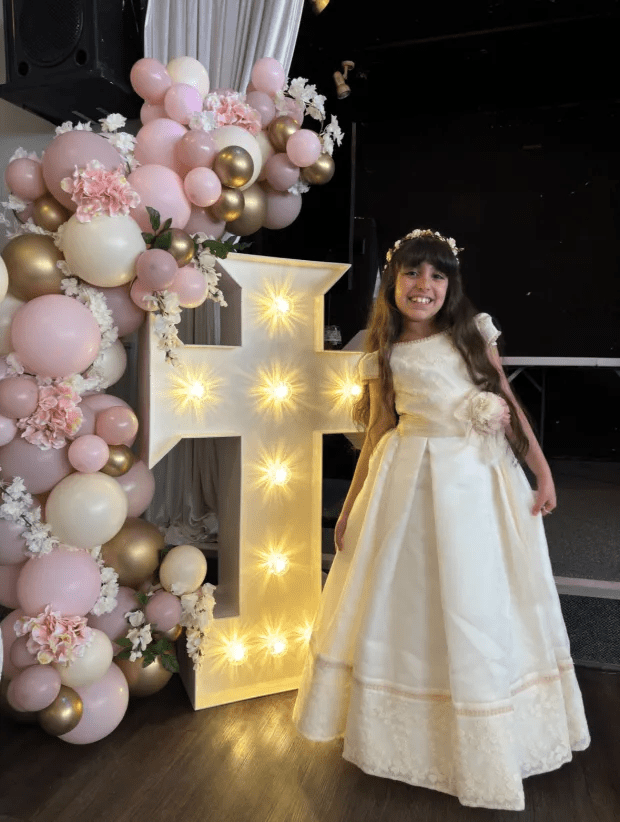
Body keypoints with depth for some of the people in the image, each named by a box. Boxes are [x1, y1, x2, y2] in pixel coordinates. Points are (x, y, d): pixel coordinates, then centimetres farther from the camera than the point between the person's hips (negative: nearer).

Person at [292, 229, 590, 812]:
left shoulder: (474, 333, 6)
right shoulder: (384, 357, 4)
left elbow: (509, 402, 6)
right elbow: (376, 436, 6)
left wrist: (542, 470, 0)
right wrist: (350, 508, 5)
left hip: (480, 480, 1)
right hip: (410, 482, 0)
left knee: (479, 605, 9)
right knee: (408, 598, 9)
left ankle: (482, 741, 34)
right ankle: (405, 727, 34)